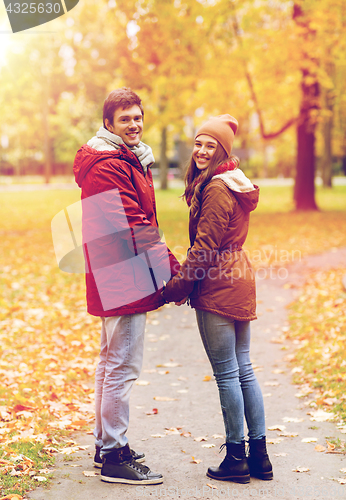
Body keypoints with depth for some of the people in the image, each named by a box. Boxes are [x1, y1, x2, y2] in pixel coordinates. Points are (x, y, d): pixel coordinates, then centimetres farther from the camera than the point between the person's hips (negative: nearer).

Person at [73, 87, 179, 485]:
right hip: (126, 280, -11)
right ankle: (114, 459, 2)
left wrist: (164, 268, 13)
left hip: (114, 281, 11)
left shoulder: (127, 160, 17)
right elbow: (133, 228, -21)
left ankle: (105, 445, 30)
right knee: (123, 367, -6)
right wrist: (174, 269, -17)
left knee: (110, 363, 17)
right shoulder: (110, 166, -16)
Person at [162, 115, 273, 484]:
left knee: (226, 374, -2)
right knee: (243, 370, 13)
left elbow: (205, 246, -18)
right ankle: (259, 456, 18)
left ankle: (236, 459, 7)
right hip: (239, 281, 10)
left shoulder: (216, 188, -16)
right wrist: (188, 282, 17)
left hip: (218, 287, -10)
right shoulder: (235, 183, 15)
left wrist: (175, 288, -11)